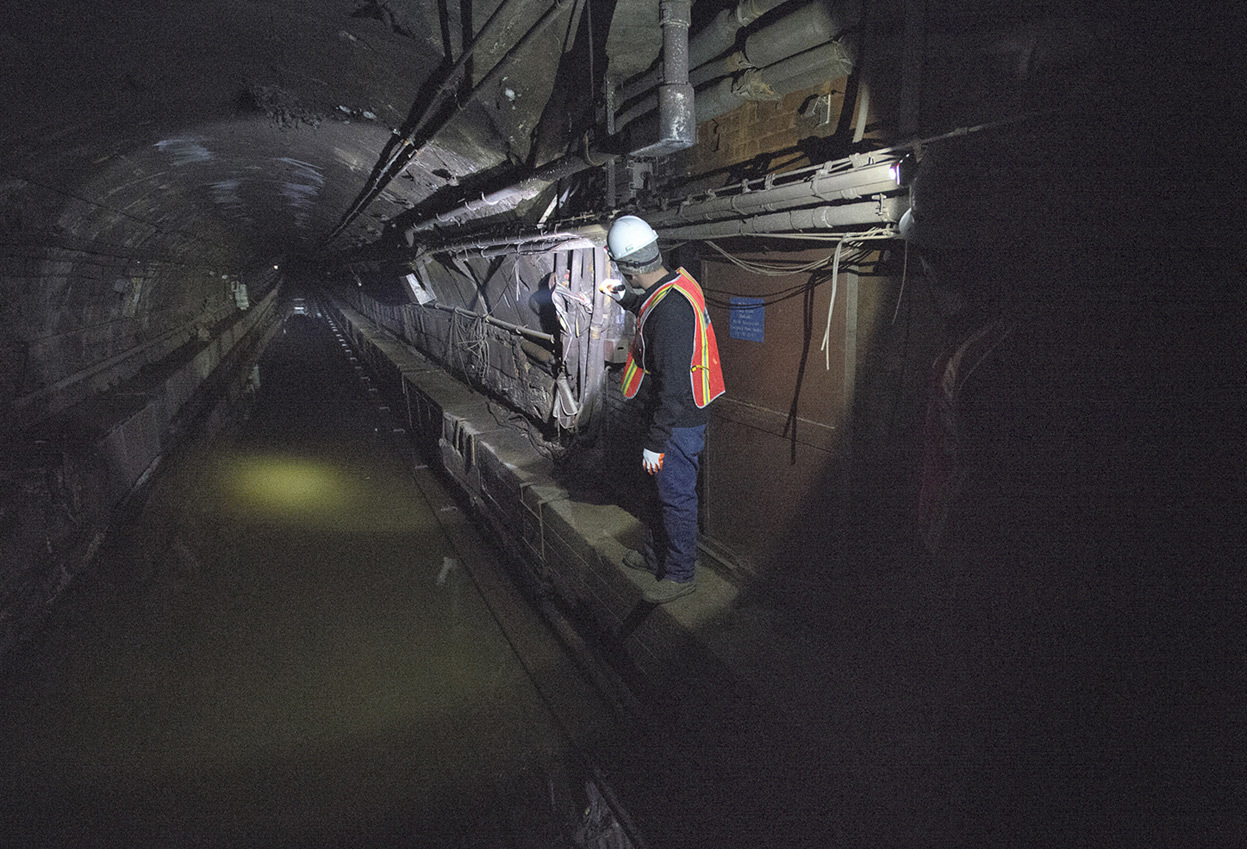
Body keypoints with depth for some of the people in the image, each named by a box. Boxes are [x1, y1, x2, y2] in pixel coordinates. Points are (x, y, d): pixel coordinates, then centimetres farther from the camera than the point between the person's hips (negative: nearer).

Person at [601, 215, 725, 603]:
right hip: (685, 408, 10)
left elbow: (672, 385, -28)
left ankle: (680, 574, 23)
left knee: (676, 495, 6)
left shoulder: (669, 311, -30)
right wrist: (627, 298, 33)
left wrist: (655, 442, -22)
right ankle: (655, 553, 41)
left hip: (680, 418, -10)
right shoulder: (677, 279, 0)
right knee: (661, 487, 23)